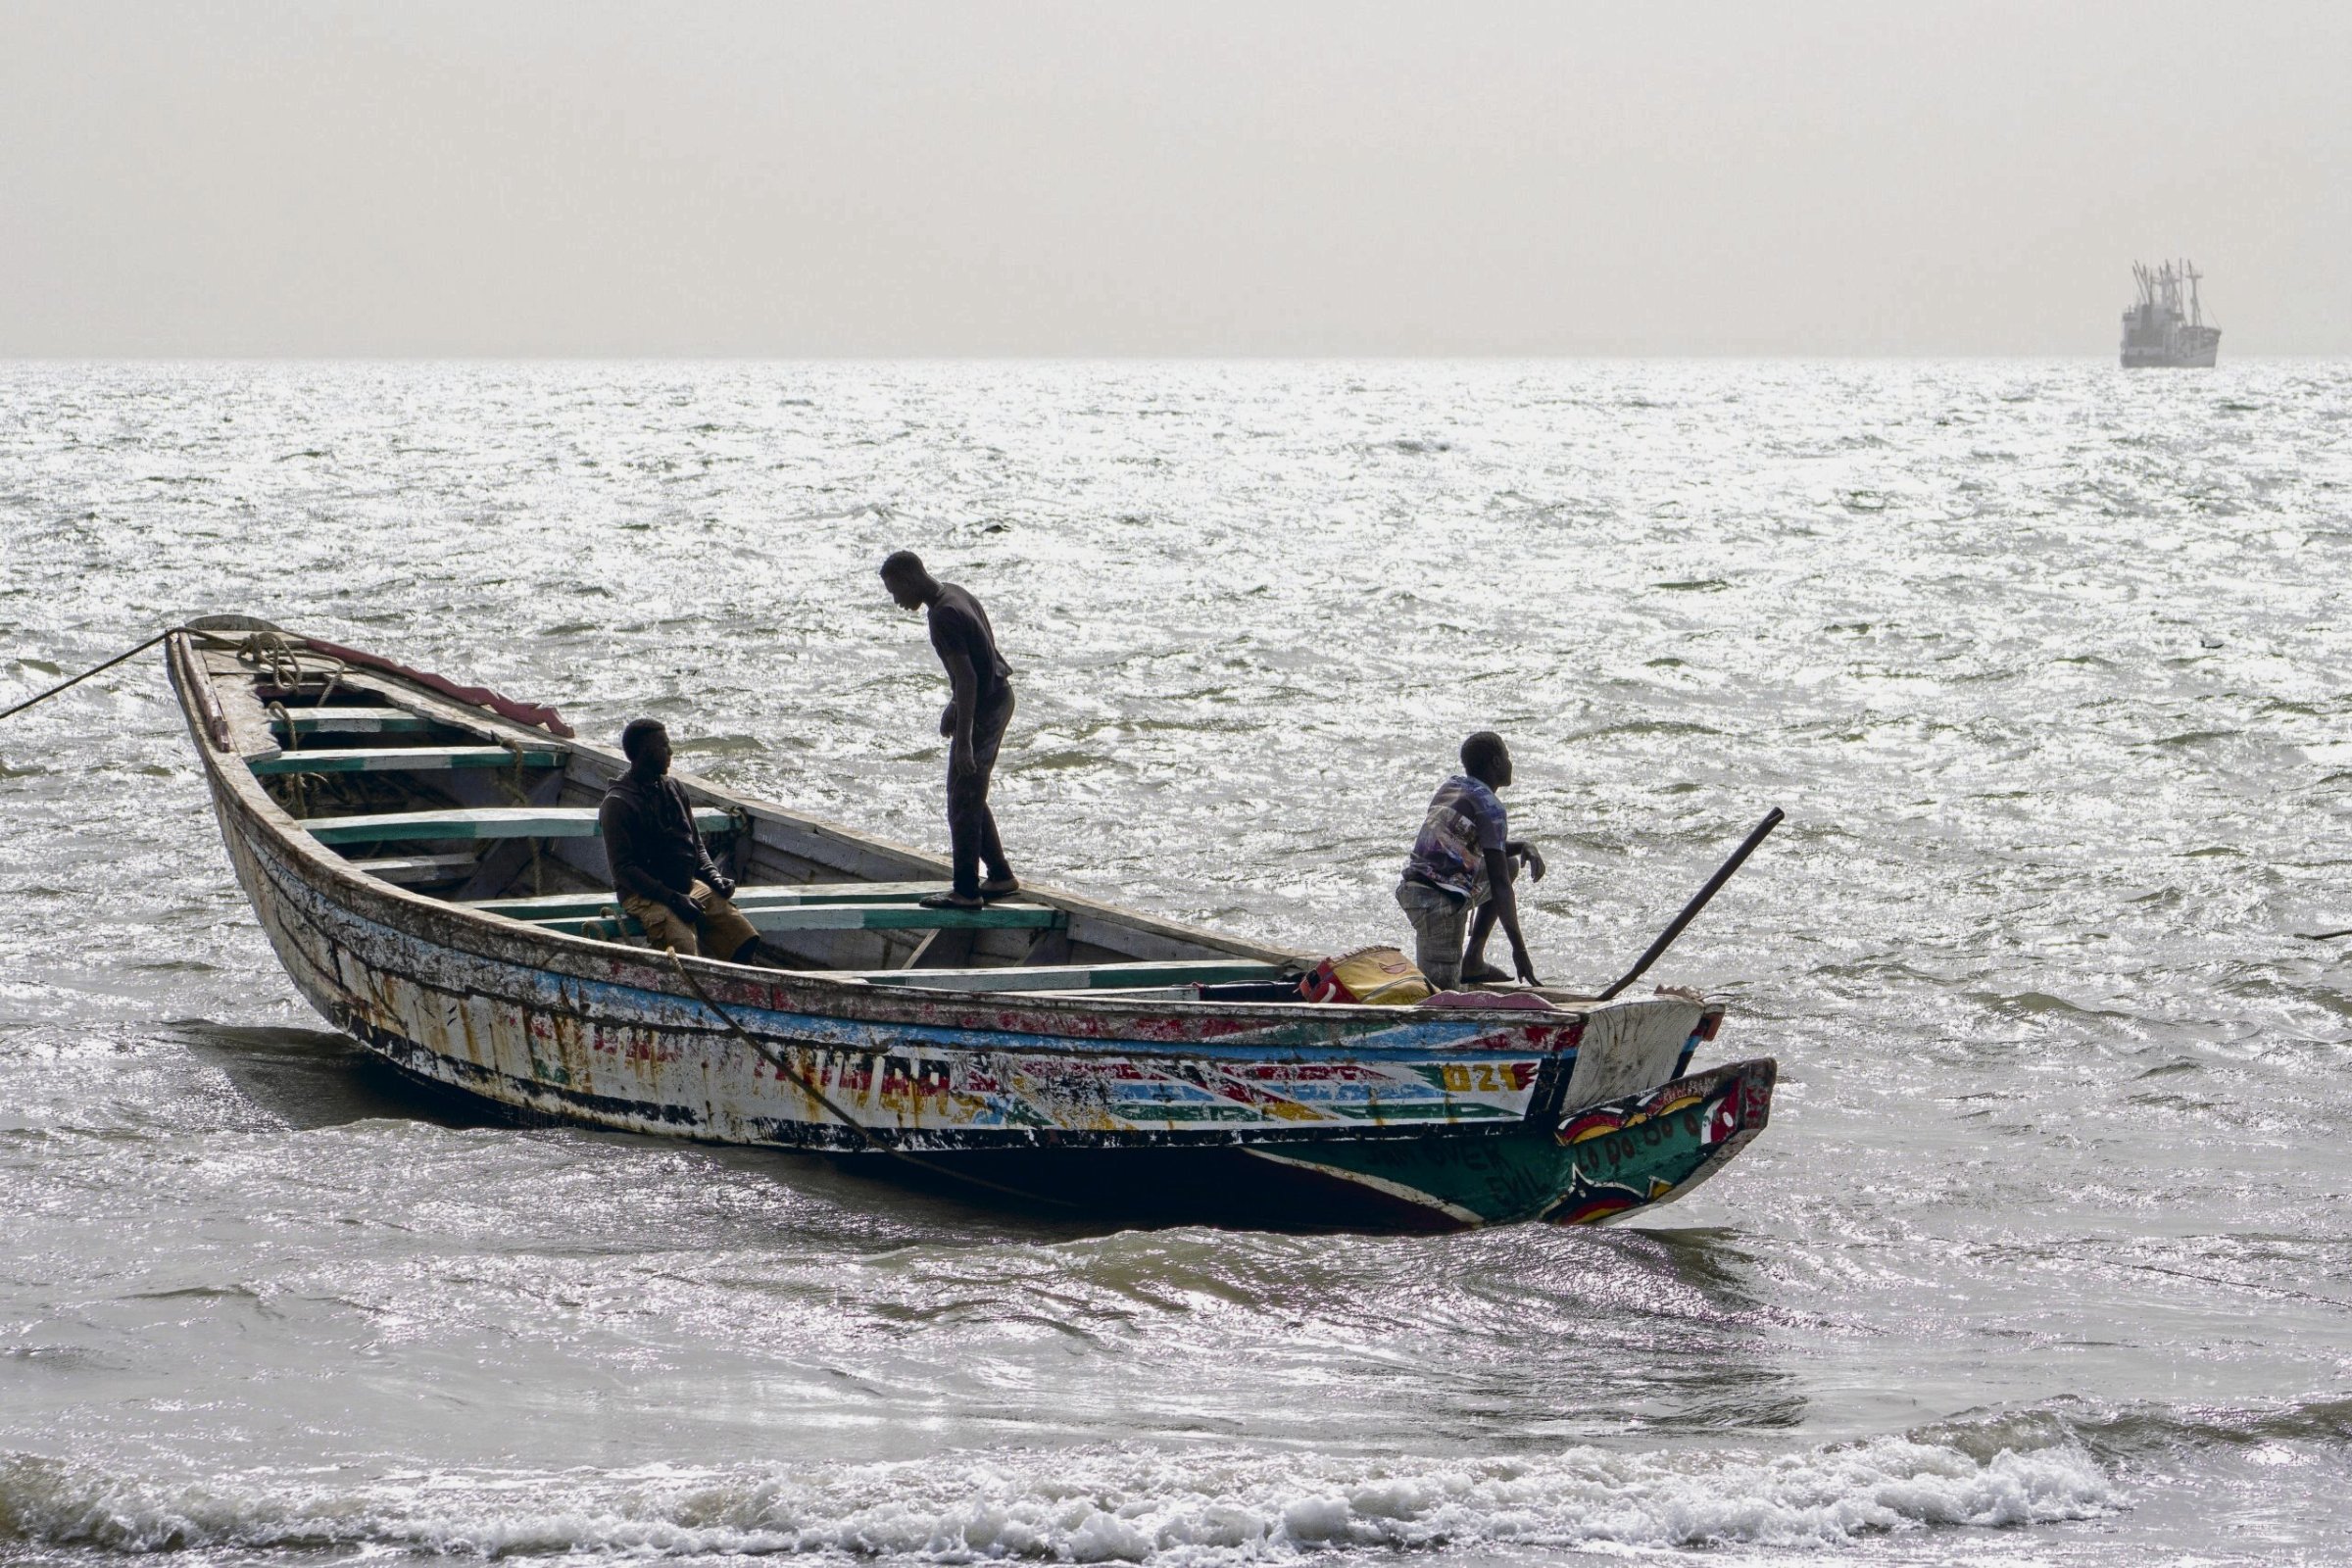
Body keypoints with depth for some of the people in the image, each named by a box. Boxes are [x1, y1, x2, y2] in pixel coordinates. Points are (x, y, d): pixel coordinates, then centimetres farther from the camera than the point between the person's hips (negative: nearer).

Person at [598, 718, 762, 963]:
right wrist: (672, 898, -21)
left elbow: (695, 843, 23)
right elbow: (623, 869, -14)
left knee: (745, 940, -11)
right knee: (684, 947, -33)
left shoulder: (672, 789, 14)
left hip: (687, 886, 7)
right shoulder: (617, 803, -10)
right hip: (643, 894, -7)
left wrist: (713, 876, 3)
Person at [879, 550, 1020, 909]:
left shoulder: (944, 616, -22)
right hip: (999, 696, 10)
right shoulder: (956, 596, 8)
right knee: (971, 797, 18)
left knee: (963, 801, -3)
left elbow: (967, 676, -26)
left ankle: (966, 890, 2)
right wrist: (954, 706, 25)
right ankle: (1001, 876, 22)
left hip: (982, 706, -10)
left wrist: (963, 739, -26)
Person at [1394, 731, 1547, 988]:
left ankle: (1473, 961, 24)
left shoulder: (1451, 787, 13)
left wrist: (1523, 846, 8)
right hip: (1440, 904, -9)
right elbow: (1500, 886, -16)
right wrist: (1519, 950, -15)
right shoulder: (1490, 809, -13)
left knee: (1510, 864, 26)